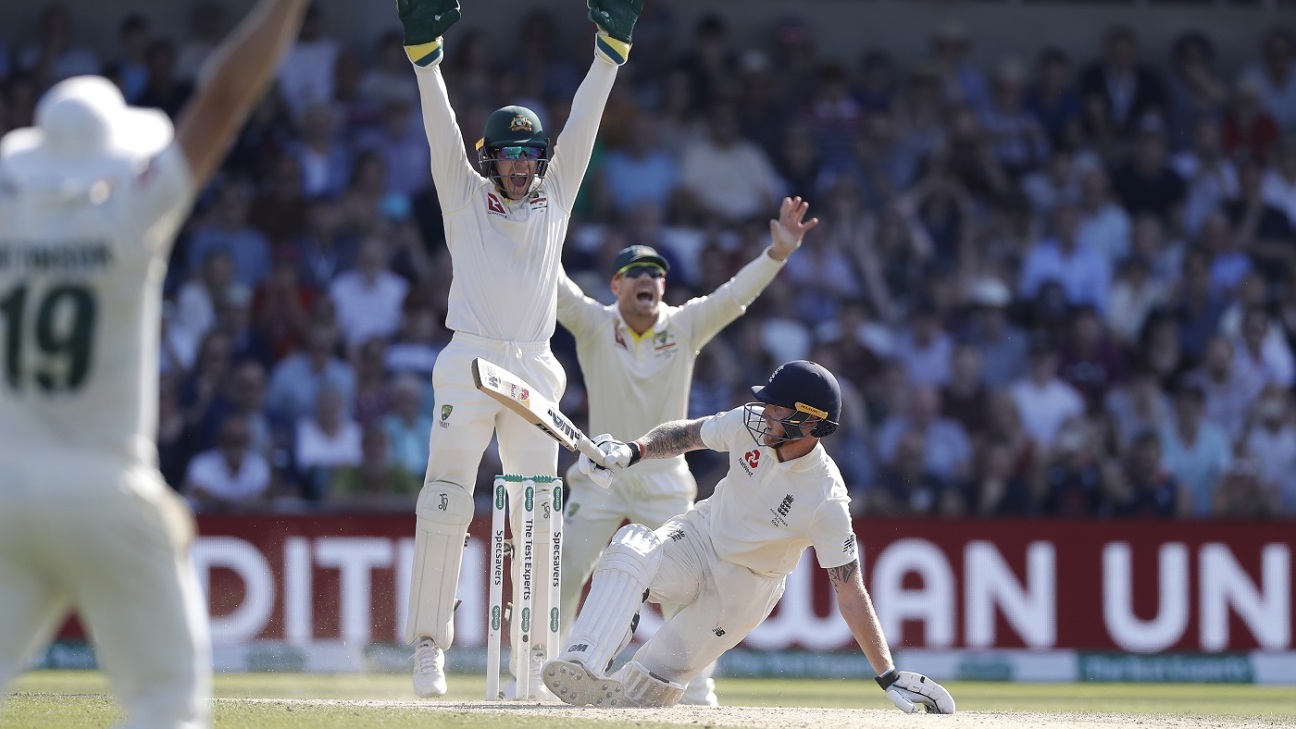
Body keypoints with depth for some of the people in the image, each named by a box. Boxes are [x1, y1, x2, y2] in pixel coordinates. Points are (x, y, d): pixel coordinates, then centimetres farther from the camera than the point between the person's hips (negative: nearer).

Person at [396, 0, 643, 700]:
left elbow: (583, 123, 10)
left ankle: (533, 660, 6)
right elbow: (441, 126, -4)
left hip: (536, 370, 3)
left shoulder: (555, 197, 15)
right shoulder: (464, 195, 7)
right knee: (446, 506, -10)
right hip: (469, 362, -3)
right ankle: (429, 649, -8)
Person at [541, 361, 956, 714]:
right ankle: (583, 665, -40)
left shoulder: (827, 501, -29)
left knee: (642, 687, -14)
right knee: (630, 550, -31)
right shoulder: (751, 425, -16)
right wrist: (632, 452, -19)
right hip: (700, 539, 4)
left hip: (745, 585, -3)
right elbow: (685, 435, 1)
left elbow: (850, 592, -26)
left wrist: (889, 676, -28)